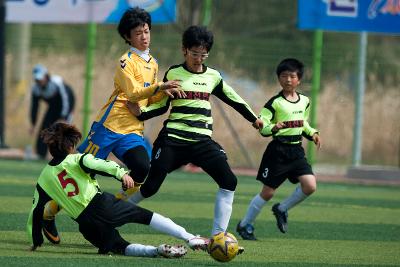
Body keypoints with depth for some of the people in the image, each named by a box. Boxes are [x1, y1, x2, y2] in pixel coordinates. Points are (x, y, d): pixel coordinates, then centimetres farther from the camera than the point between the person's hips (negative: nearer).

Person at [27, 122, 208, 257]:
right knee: (145, 216, 10)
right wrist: (120, 173, -26)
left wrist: (36, 242, 27)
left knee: (119, 246, 13)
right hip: (103, 205, -3)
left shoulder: (44, 178, 17)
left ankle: (155, 250, -15)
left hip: (86, 224, 3)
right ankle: (190, 238, 1)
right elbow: (97, 164, -17)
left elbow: (36, 211, 18)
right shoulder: (76, 159, 7)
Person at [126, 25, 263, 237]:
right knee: (150, 186, -8)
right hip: (173, 138, -3)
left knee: (229, 181, -14)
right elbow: (161, 105, 7)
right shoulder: (173, 74, 3)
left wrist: (253, 119, 32)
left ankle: (218, 235, -9)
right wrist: (141, 112, -10)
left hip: (202, 140, 3)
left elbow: (232, 99, 24)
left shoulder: (213, 77, 11)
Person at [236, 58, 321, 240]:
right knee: (268, 192, 0)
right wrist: (273, 128, -34)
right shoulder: (275, 103, -11)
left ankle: (282, 209, 12)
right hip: (278, 151, -5)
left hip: (296, 151, 5)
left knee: (310, 186, -12)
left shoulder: (305, 101, 8)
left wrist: (312, 133, 7)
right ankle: (245, 224, 18)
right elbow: (262, 127, -15)